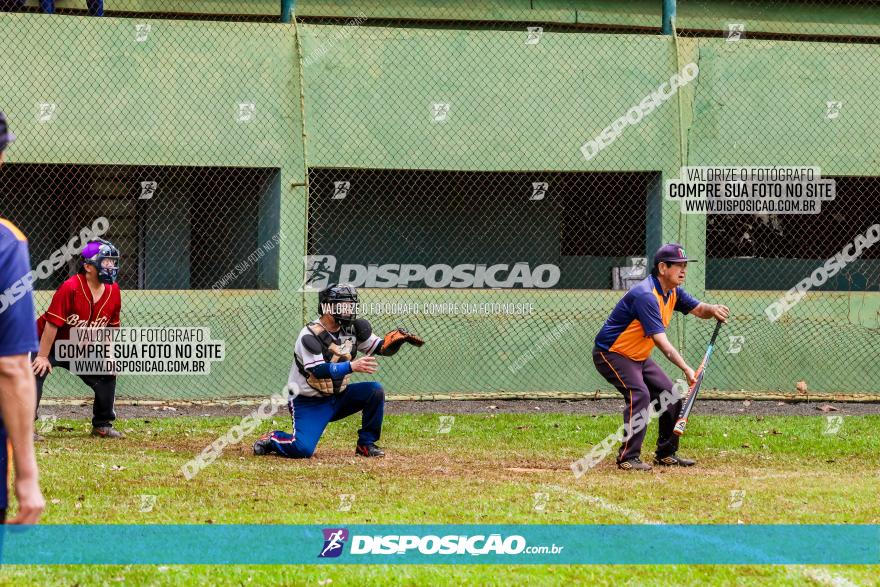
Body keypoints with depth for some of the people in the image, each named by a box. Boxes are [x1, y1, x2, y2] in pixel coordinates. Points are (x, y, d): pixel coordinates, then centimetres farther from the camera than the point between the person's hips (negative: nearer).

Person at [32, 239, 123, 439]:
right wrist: (43, 356, -26)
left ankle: (102, 426, 20)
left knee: (107, 375, 3)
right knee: (36, 372, -25)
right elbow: (52, 324, -27)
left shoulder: (113, 291, -9)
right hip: (50, 343, -6)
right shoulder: (70, 288, -29)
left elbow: (111, 326, 6)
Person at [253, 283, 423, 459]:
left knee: (375, 391, -15)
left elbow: (382, 348, 0)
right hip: (309, 403, -6)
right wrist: (351, 366, -42)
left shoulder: (353, 328, -1)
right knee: (303, 450, -24)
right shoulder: (310, 335, -21)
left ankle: (366, 444, -1)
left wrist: (398, 338, -22)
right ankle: (271, 439, 8)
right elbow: (319, 371, -31)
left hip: (338, 397, 6)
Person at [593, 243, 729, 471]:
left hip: (638, 357, 10)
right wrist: (686, 369, -42)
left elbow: (697, 309, 10)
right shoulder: (646, 295, -29)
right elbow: (660, 340, -35)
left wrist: (712, 310, -16)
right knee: (639, 394, -28)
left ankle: (666, 453, 19)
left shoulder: (672, 292, 1)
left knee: (670, 395, 8)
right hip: (611, 354, -10)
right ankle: (628, 458, -27)